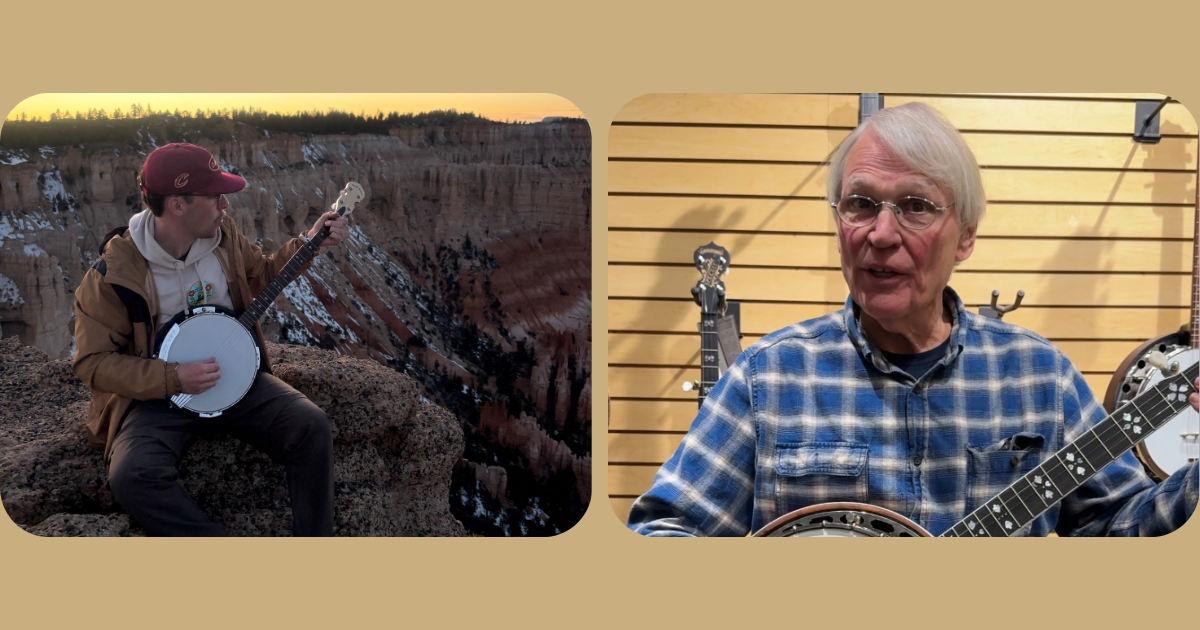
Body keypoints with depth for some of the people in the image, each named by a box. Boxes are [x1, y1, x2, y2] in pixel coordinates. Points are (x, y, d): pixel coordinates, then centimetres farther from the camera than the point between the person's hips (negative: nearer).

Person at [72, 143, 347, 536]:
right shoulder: (113, 274, -15)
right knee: (132, 477, -32)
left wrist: (307, 244, 7)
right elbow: (93, 361, -11)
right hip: (159, 396, -3)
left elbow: (261, 275, 21)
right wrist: (174, 379, -20)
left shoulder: (222, 234, 0)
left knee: (311, 426, -21)